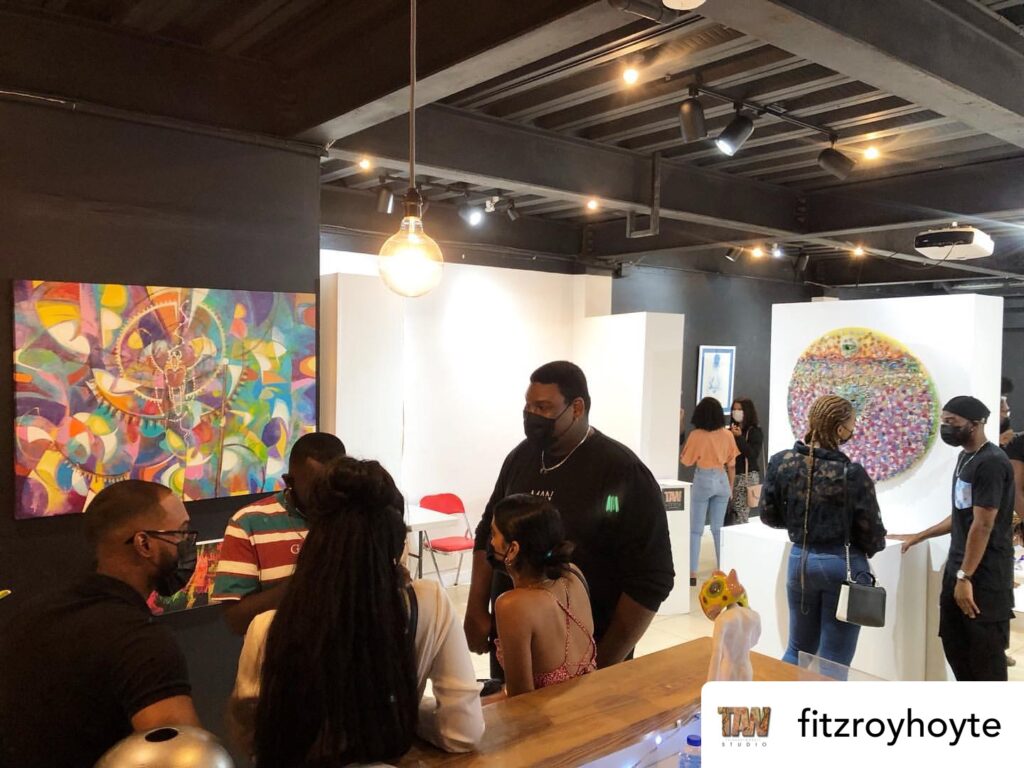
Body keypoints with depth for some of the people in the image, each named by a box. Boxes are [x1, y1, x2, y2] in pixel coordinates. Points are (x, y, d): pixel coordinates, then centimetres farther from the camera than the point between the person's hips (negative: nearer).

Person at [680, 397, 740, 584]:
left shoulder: (696, 435, -9)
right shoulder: (727, 435, 0)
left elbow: (685, 460, 0)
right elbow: (731, 465, 5)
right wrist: (731, 488, 16)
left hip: (703, 479, -3)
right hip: (722, 480, 4)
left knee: (695, 529, 3)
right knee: (718, 528, 14)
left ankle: (692, 574, 1)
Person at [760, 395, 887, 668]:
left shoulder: (781, 462, -8)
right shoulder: (852, 473, -19)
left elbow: (769, 516, 1)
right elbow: (872, 536, -10)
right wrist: (872, 545, 13)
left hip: (800, 560, 4)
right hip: (843, 566, -4)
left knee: (799, 649, 22)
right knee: (834, 662, 9)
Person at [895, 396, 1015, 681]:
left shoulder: (991, 463, -17)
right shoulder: (965, 457, 13)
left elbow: (983, 526, -20)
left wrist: (966, 577, -20)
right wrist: (919, 537, 23)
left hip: (985, 575, -9)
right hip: (958, 568, 9)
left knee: (985, 654, 0)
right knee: (954, 645, 14)